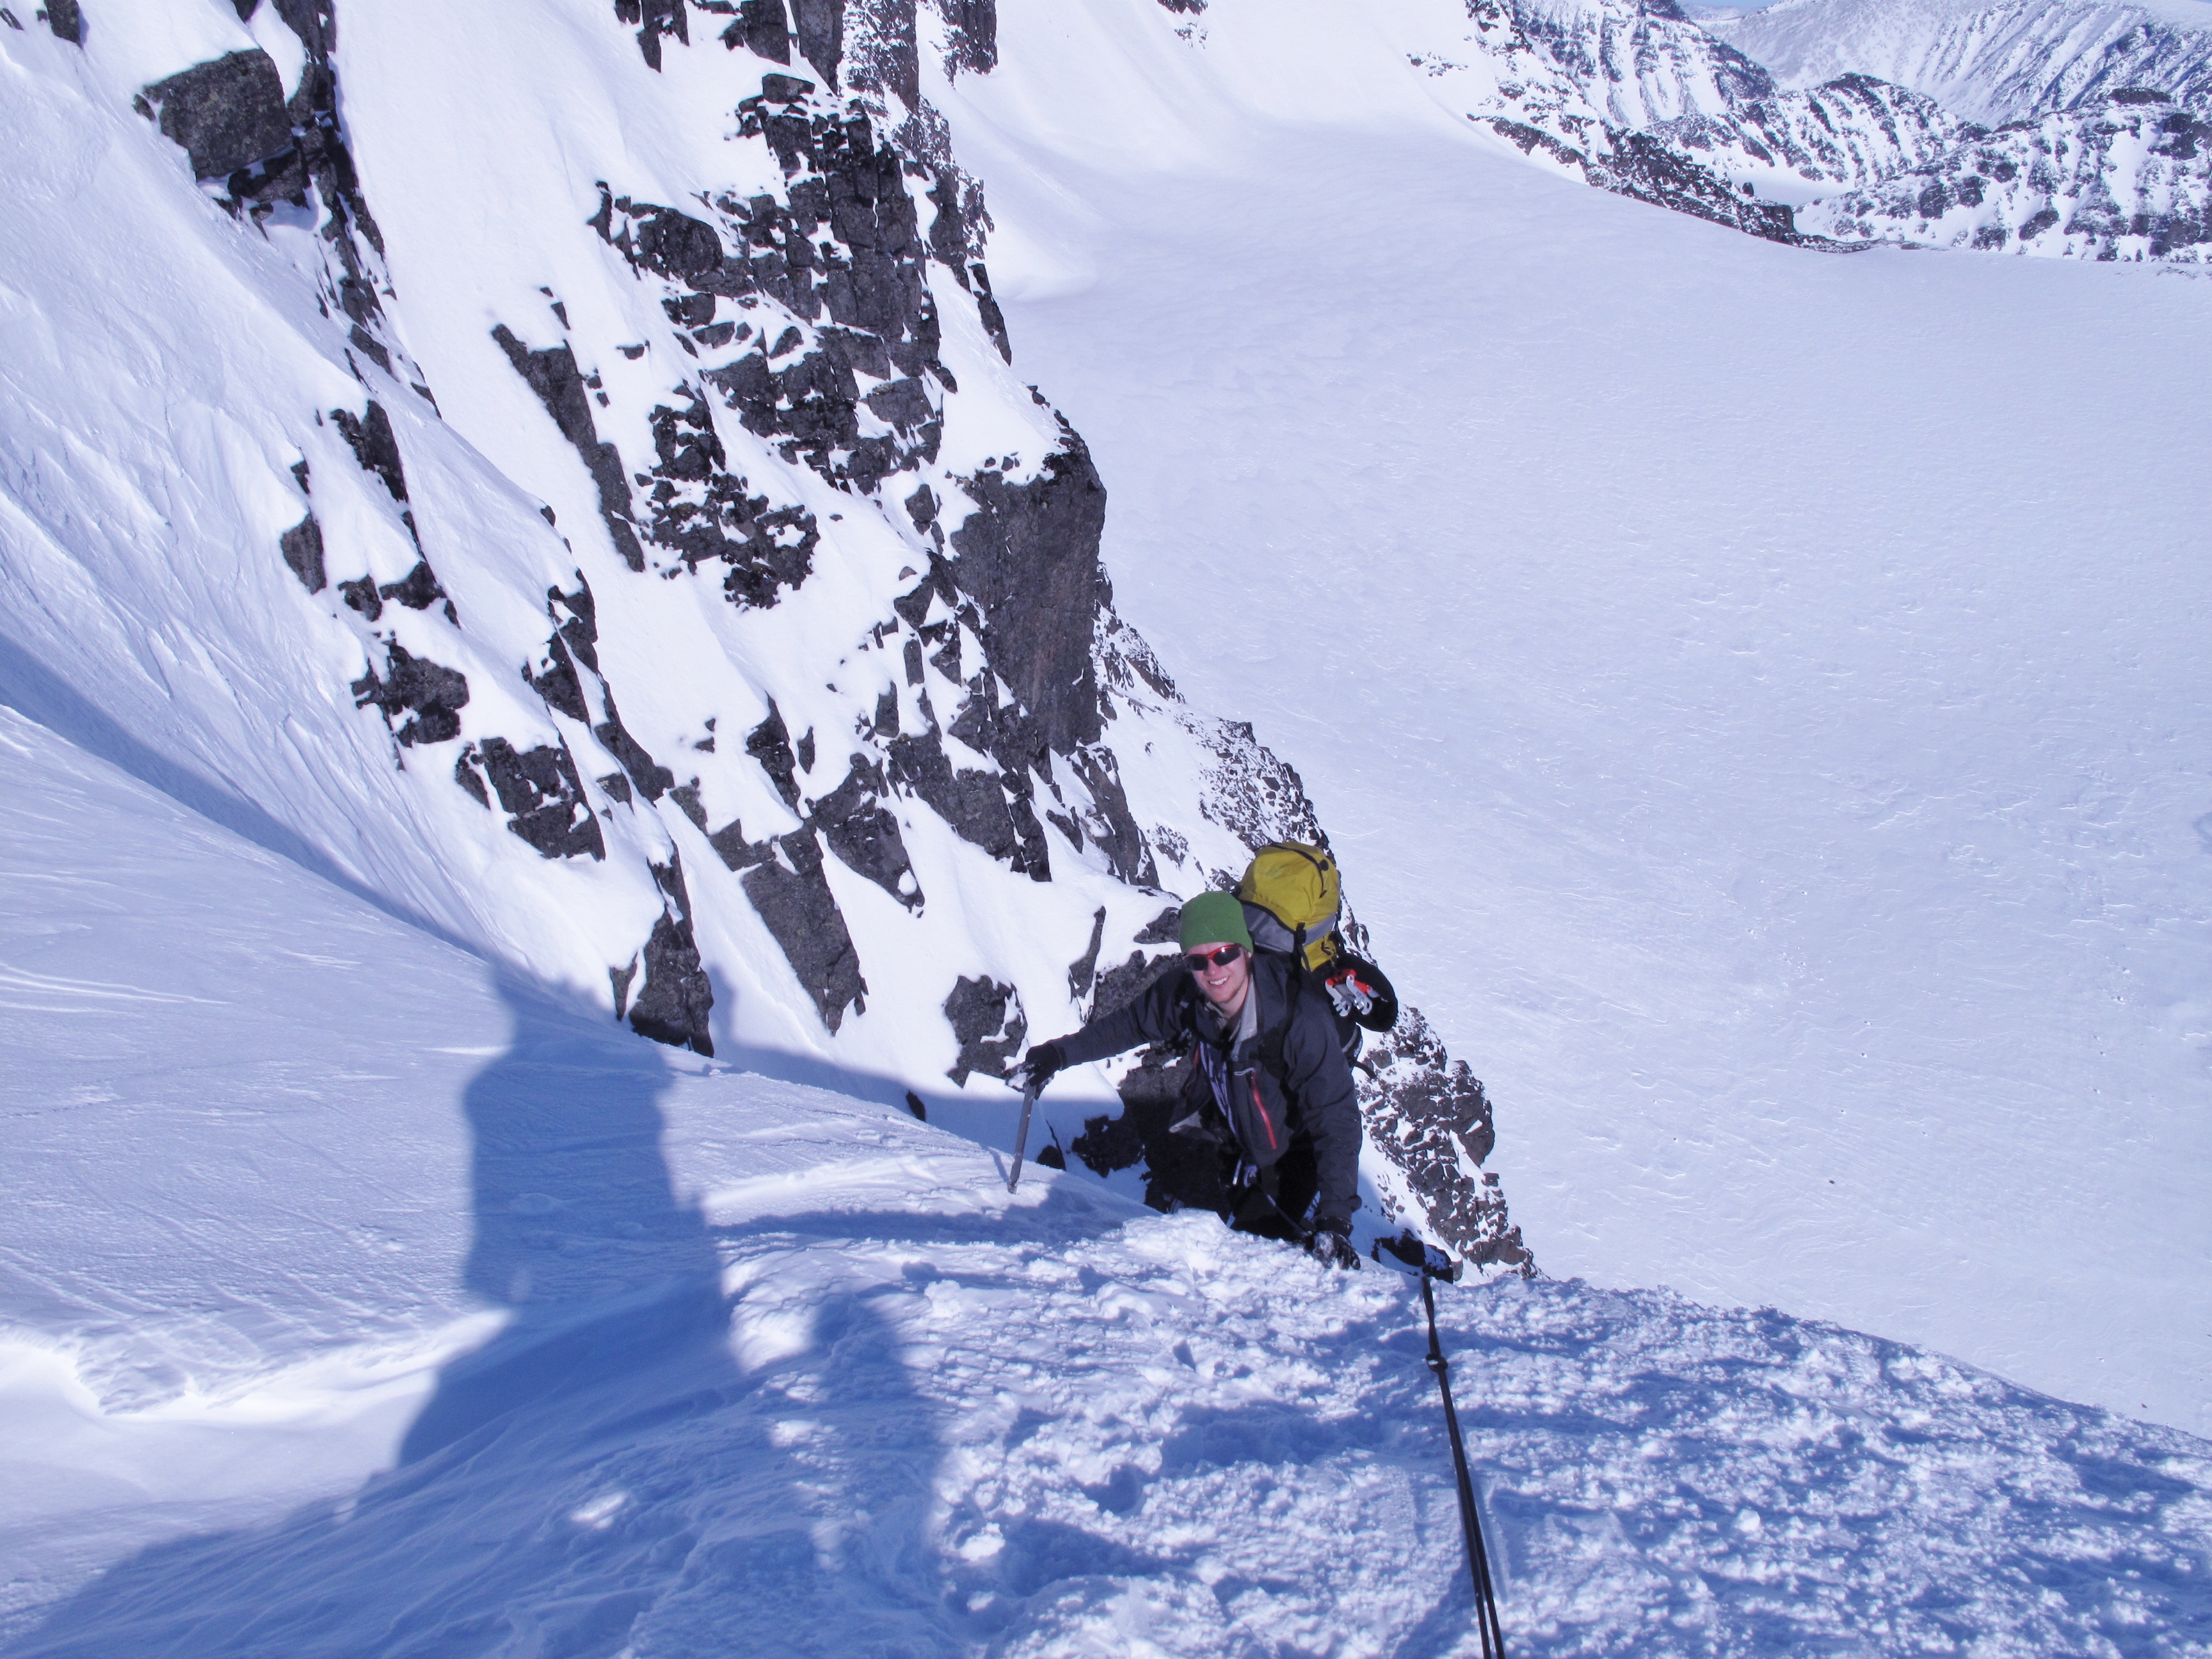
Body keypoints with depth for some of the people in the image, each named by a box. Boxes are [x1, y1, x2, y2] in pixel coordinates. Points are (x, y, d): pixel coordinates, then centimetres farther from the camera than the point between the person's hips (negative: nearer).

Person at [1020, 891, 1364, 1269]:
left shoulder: (1301, 1020, -35)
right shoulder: (1185, 996, -20)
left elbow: (1336, 1118, -33)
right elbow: (1130, 1024, 3)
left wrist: (1334, 1217, -40)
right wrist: (1060, 1053, 3)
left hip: (1294, 1151, -5)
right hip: (1239, 1149, 5)